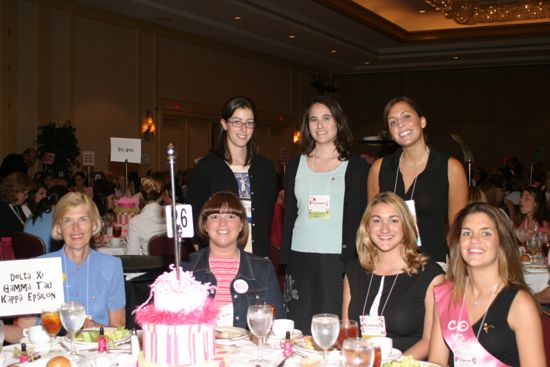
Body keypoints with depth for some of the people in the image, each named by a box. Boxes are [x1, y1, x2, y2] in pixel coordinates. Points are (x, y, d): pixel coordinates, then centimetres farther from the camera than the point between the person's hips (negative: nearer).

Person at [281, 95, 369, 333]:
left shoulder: (357, 167, 4)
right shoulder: (296, 165, 13)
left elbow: (363, 218, 2)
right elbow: (288, 216, 14)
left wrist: (354, 264, -7)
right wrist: (285, 262, 8)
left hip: (338, 261, -3)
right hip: (300, 261, 3)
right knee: (299, 332, 4)